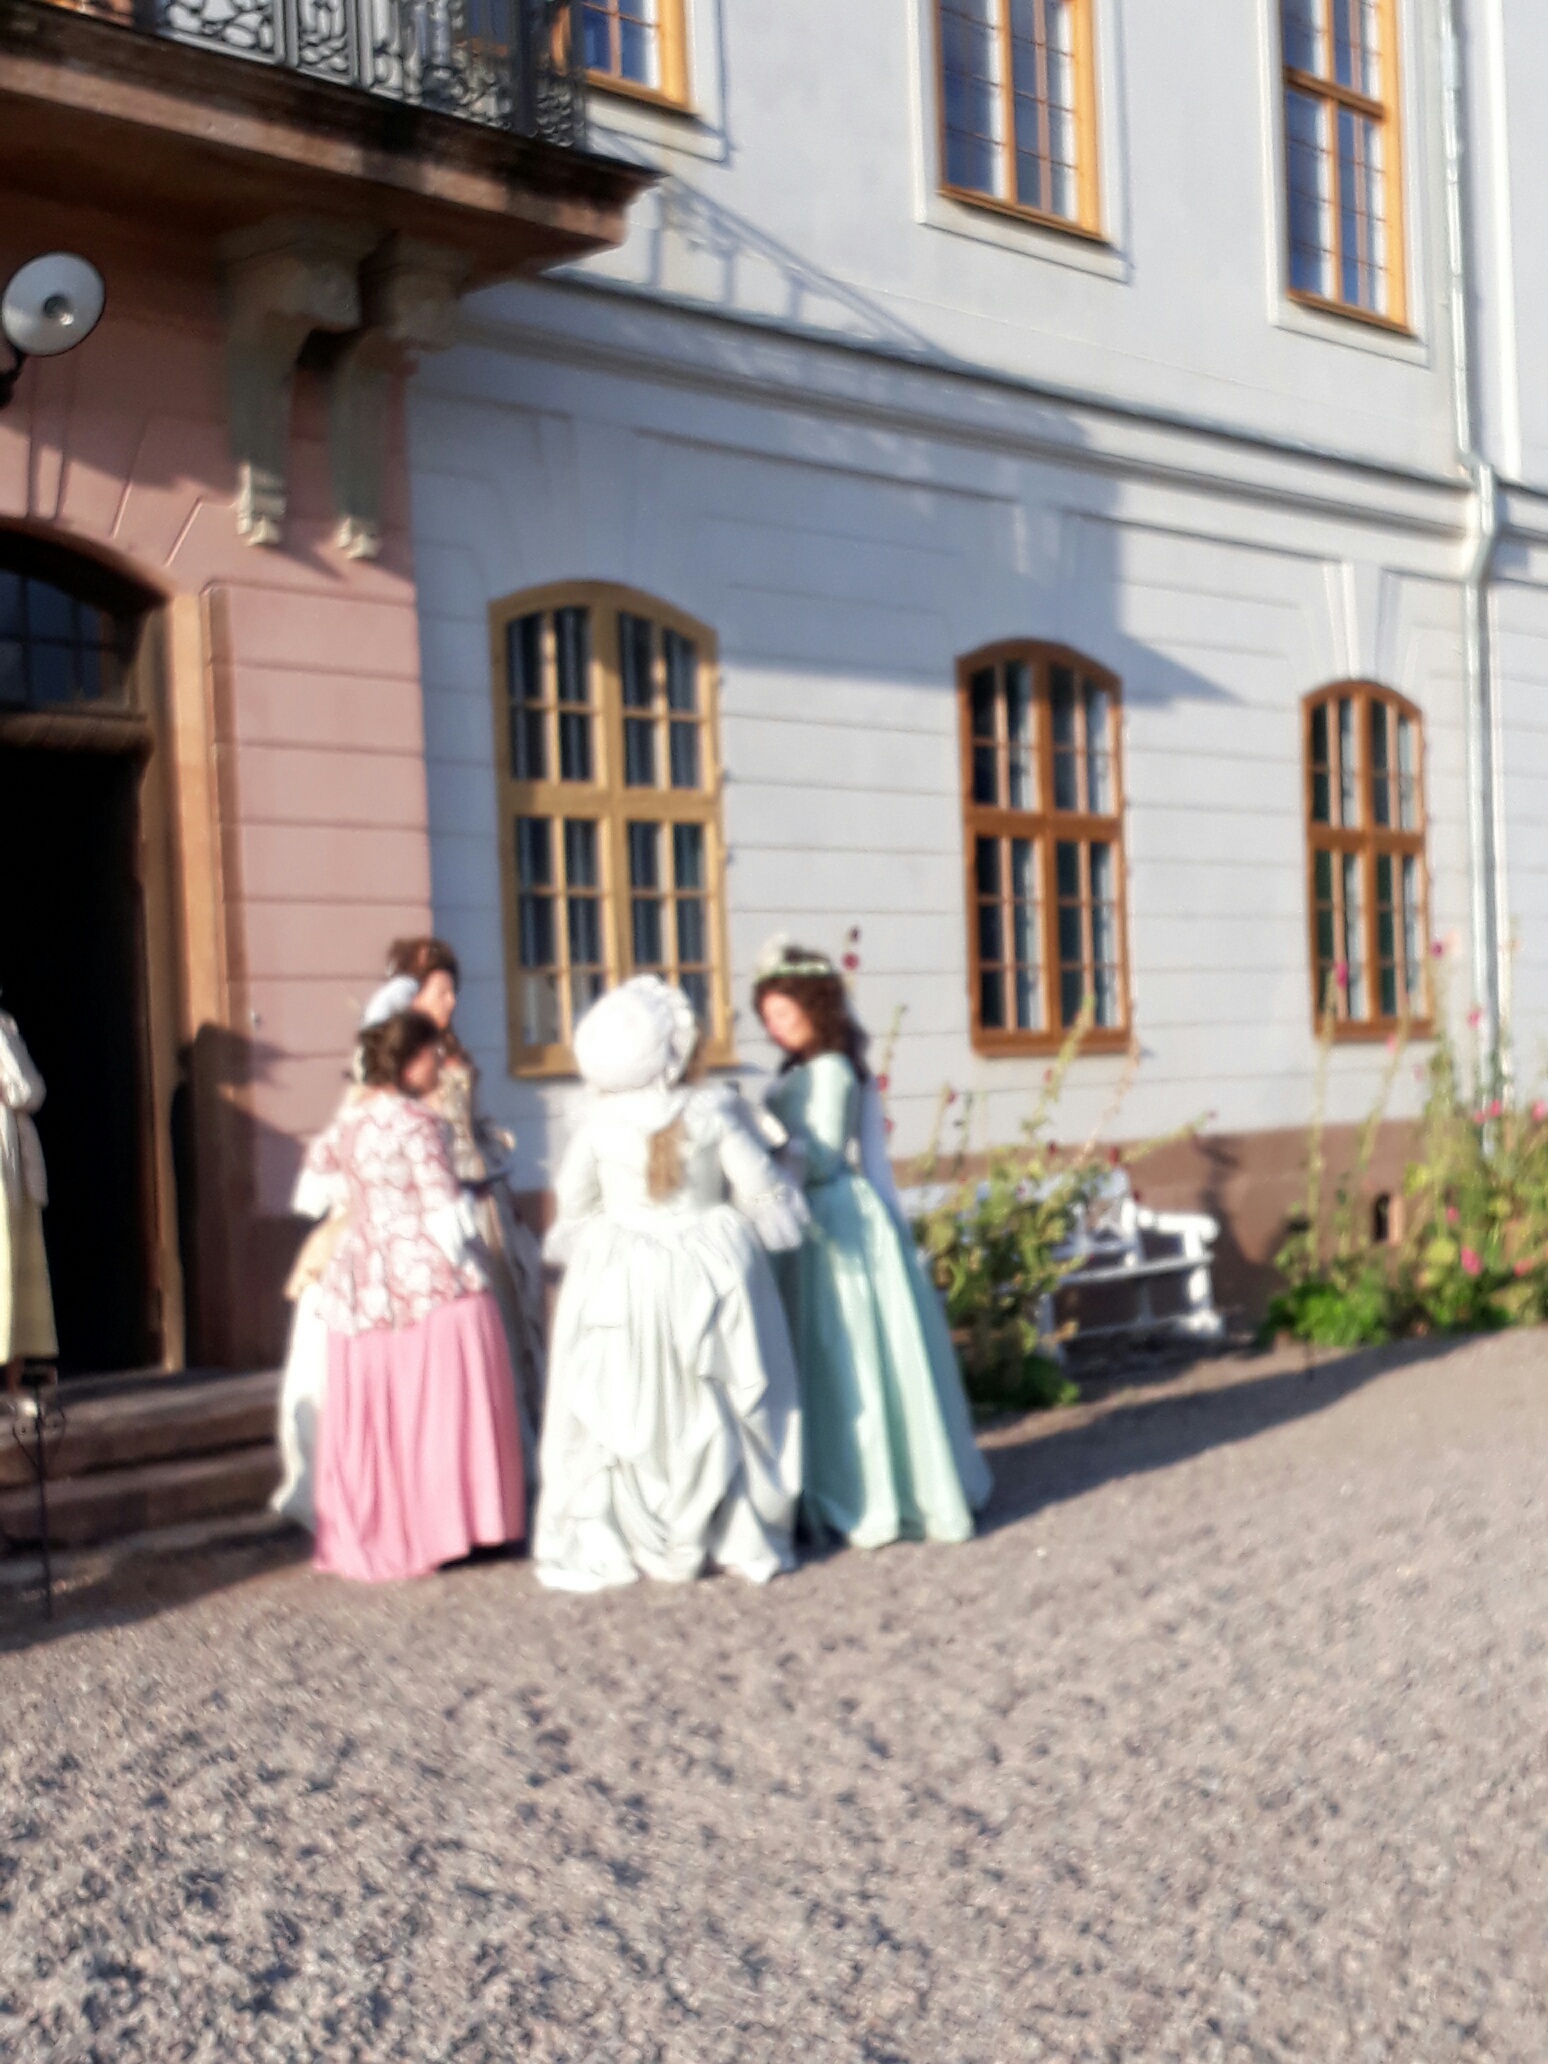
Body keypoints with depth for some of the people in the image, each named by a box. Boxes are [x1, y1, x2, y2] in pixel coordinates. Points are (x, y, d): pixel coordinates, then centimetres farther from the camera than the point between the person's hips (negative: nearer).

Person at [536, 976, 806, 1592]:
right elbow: (761, 1190, -6)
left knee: (623, 1411, 6)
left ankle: (607, 1546, 9)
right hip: (708, 1270, 0)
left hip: (622, 1280, 0)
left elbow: (574, 1200, 3)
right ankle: (740, 1538, 18)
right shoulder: (715, 1112, -13)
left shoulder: (600, 1124, -10)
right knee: (715, 1406, 11)